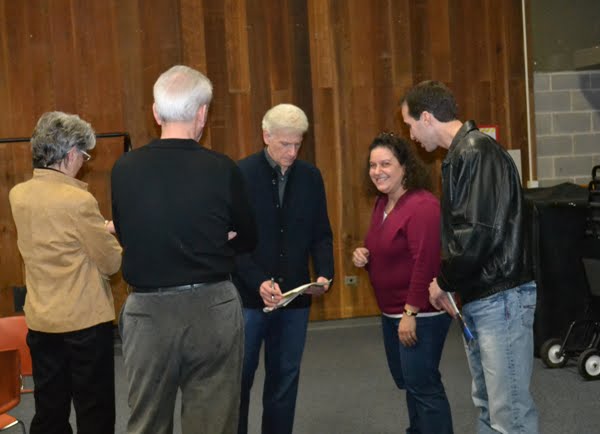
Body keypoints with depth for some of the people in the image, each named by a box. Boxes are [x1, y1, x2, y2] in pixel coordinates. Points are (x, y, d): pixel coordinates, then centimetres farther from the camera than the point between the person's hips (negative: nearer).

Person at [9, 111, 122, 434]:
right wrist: (112, 236, 6)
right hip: (86, 320, -6)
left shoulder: (18, 195, 1)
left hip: (40, 321, 7)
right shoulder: (78, 200, -20)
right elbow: (113, 263, -13)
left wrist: (98, 229, 16)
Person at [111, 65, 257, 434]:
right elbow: (247, 240, 3)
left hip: (147, 309, 2)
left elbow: (125, 236, 9)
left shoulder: (124, 169, -5)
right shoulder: (222, 169, -10)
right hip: (212, 307, -1)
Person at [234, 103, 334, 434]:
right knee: (239, 378, 6)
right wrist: (259, 283, -19)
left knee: (285, 379, 12)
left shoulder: (311, 177, 5)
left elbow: (320, 234, 9)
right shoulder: (240, 174, -7)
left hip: (295, 296, 4)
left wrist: (325, 273, -8)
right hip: (248, 296, -3)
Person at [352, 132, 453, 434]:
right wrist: (363, 255, 2)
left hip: (420, 314, -10)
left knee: (423, 386, -4)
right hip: (391, 313, 10)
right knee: (408, 382, 19)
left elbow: (425, 263, -25)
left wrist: (411, 312, -24)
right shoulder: (382, 204, 10)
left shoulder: (422, 206, -20)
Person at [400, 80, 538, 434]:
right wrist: (450, 281, 6)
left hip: (501, 297, -10)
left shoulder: (477, 153, -16)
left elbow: (479, 231, -23)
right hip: (478, 297, 10)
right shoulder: (461, 154, 14)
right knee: (488, 405, 17)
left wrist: (444, 281, -10)